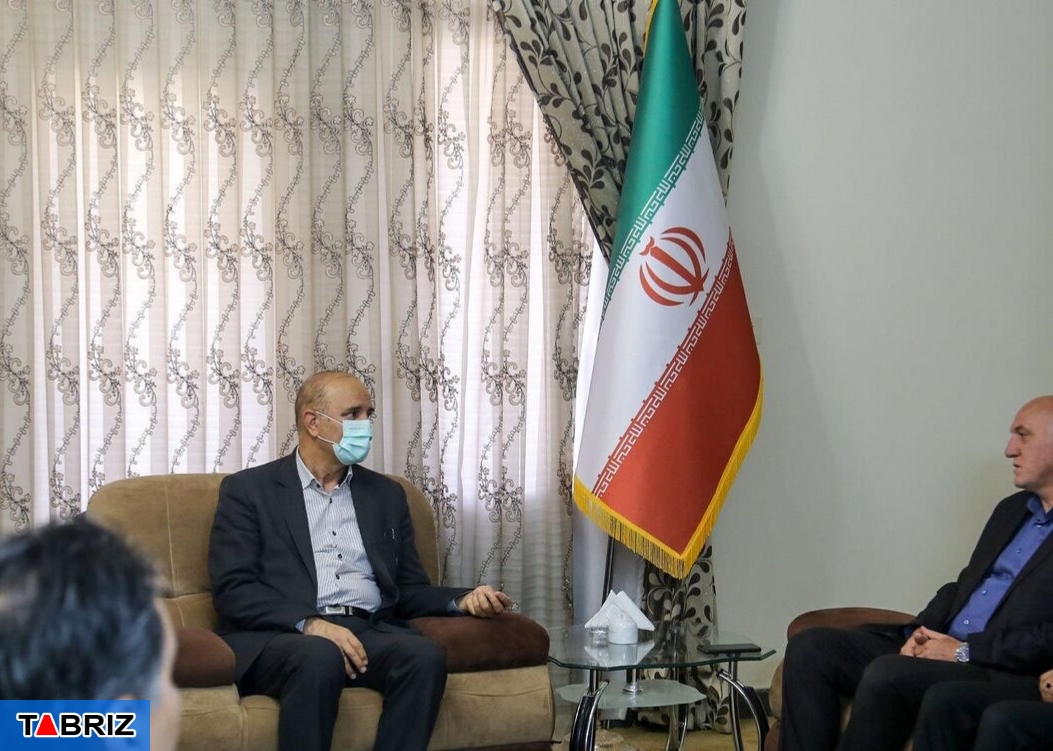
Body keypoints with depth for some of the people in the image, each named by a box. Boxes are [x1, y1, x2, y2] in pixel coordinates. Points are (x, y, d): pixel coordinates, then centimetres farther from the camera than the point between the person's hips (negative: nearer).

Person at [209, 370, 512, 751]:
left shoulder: (387, 494, 22)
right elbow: (232, 589, -3)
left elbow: (409, 590, 21)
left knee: (424, 655, -29)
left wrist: (462, 599, -1)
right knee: (320, 657, -38)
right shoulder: (248, 489, 8)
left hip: (370, 632, 4)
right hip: (281, 635, -4)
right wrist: (310, 623, -18)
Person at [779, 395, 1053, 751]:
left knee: (888, 674, -34)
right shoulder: (1011, 510, 22)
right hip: (939, 647, 9)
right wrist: (922, 632, 4)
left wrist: (966, 651, -16)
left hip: (1005, 673, -9)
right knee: (811, 647, -6)